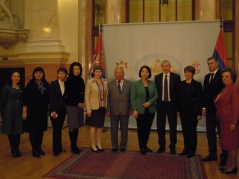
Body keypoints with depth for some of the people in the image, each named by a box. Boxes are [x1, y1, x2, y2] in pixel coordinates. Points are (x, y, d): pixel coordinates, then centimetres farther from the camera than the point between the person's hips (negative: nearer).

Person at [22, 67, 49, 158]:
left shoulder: (46, 84, 5)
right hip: (32, 111, -3)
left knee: (41, 130, 9)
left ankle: (39, 147, 23)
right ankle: (34, 149, 14)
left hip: (43, 111, 3)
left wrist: (49, 109, 5)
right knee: (33, 130, 3)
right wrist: (24, 111, -10)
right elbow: (25, 98, -6)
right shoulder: (30, 84, -4)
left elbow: (48, 98, 7)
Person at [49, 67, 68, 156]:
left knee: (59, 129, 11)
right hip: (54, 109, -3)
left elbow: (66, 98, 9)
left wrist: (66, 109, 0)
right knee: (56, 129, -2)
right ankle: (56, 149, 7)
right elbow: (51, 98, -8)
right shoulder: (53, 84, -3)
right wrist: (53, 111, -14)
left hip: (63, 109, 3)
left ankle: (59, 147, 22)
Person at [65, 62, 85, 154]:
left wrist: (83, 103, -4)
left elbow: (83, 93, 11)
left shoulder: (81, 80, 11)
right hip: (71, 105, -5)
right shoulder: (69, 80, -5)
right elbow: (69, 94, -10)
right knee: (72, 127, -2)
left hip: (80, 105, 6)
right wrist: (77, 103, -10)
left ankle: (75, 145, 17)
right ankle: (73, 146, 7)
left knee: (77, 126, 8)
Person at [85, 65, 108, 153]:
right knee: (93, 126, 6)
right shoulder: (89, 82, -9)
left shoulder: (105, 81, 3)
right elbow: (86, 96, -9)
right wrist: (88, 109, -12)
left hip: (102, 107, 4)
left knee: (100, 126, 13)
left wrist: (106, 106, 2)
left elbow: (106, 94, 6)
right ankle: (92, 145, 19)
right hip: (93, 108, -4)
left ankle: (99, 143, 27)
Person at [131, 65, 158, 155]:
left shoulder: (152, 83, 5)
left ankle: (145, 145, 28)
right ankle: (141, 147, 19)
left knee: (148, 128, 11)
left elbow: (156, 95, 4)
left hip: (150, 110, 3)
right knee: (141, 129, 5)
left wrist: (150, 102, -13)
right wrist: (134, 109, -13)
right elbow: (132, 98, -6)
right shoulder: (136, 84, -4)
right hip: (140, 110, -3)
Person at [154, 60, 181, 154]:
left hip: (171, 104, -2)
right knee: (160, 126, 9)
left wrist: (178, 105, -7)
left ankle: (172, 146, 23)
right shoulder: (157, 77, 4)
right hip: (161, 104, 2)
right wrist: (156, 102, 0)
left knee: (173, 126, 7)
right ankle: (162, 146, 24)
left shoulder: (176, 77, -3)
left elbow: (179, 92, -3)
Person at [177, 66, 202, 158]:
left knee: (192, 130, 6)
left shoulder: (197, 84, -7)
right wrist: (178, 110, 7)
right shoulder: (181, 84, 6)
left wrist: (199, 113, -11)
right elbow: (179, 98, 8)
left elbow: (199, 99, -8)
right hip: (183, 111, 4)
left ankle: (192, 150, 18)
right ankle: (186, 148, 23)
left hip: (193, 111, -4)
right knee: (185, 130, 10)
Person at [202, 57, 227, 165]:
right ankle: (212, 154, 22)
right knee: (210, 133, 10)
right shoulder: (207, 77, 13)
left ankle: (224, 157, 16)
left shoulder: (222, 75, -9)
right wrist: (204, 107, 7)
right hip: (209, 109, 6)